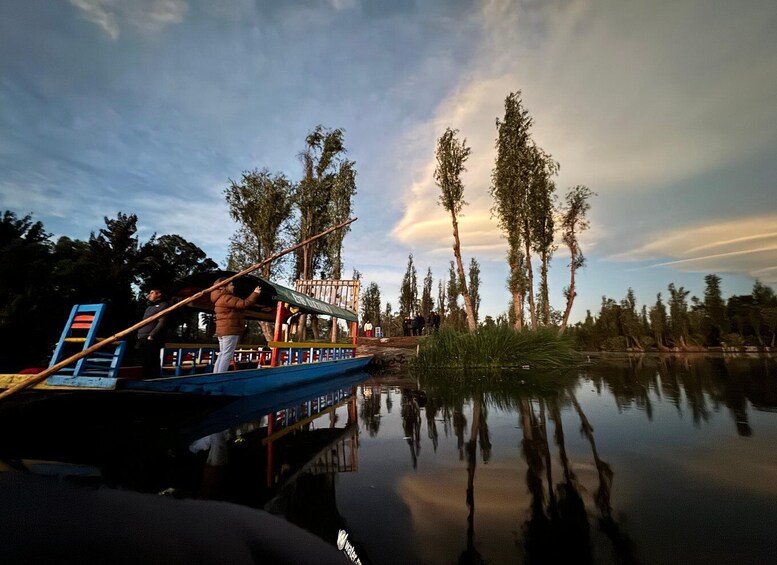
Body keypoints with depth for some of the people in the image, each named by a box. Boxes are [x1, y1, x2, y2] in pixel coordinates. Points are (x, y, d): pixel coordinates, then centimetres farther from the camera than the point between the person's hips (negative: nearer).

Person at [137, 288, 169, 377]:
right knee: (143, 364, 9)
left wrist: (151, 335, -18)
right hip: (142, 340, 9)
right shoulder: (149, 308, 28)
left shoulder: (163, 305, -1)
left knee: (152, 364, -9)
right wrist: (139, 335, 14)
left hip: (152, 340, -9)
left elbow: (162, 323, -12)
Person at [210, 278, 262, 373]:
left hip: (222, 330, 11)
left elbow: (239, 304, 17)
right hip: (230, 330, -11)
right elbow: (244, 303, -21)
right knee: (227, 356, -10)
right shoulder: (226, 298, -14)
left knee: (222, 355, 14)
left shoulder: (221, 298, 22)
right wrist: (255, 294, -13)